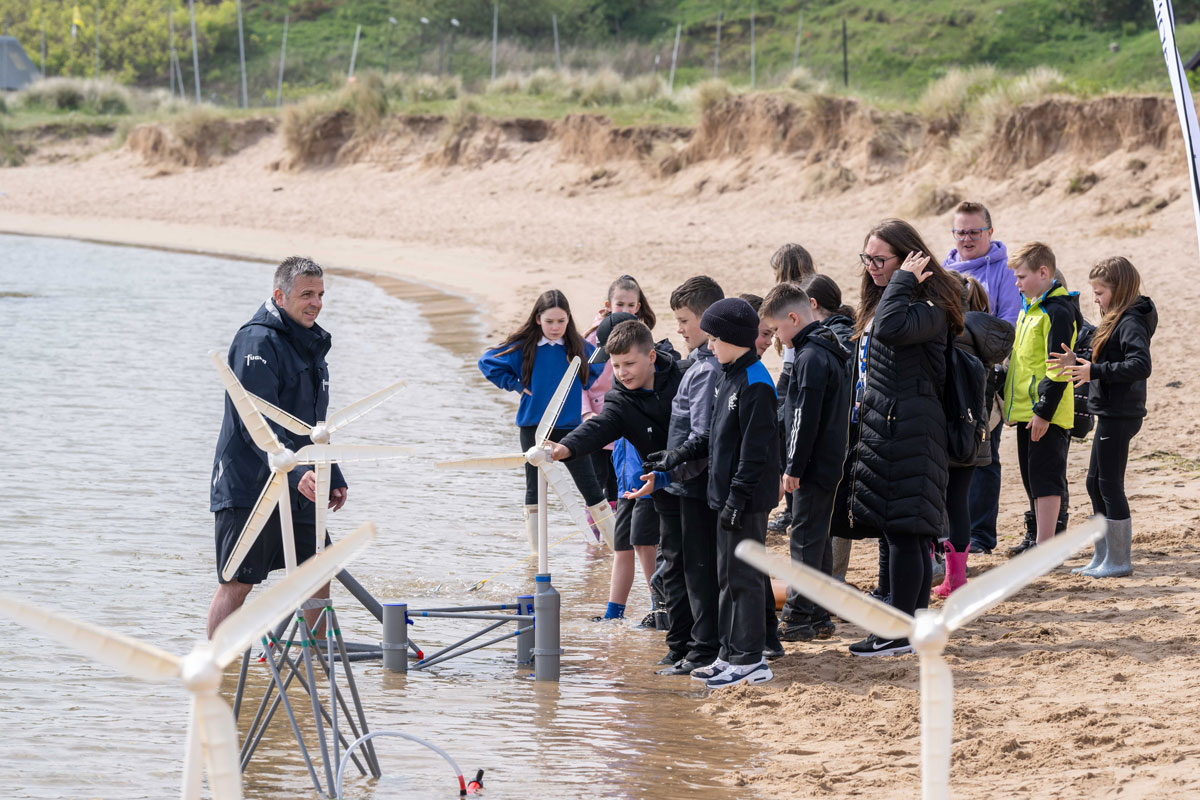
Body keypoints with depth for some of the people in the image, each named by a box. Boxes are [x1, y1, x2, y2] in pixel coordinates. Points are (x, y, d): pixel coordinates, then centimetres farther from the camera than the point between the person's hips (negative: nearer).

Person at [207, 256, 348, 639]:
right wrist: (296, 472, -33)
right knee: (236, 584, -7)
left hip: (298, 492, 9)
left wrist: (333, 478, 20)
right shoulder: (257, 342, -14)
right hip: (249, 487, -9)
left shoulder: (311, 344, 16)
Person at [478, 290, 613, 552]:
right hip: (533, 427, -1)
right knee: (534, 488, 6)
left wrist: (579, 386, 3)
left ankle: (615, 541, 6)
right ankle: (535, 550, 13)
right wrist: (515, 385, -2)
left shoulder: (577, 346, -1)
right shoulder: (524, 347, -5)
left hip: (569, 425, 1)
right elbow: (487, 362, 4)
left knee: (590, 486, 1)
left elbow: (597, 368, 17)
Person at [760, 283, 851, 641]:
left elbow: (805, 418, -21)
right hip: (831, 462, 10)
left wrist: (794, 467, -17)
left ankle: (798, 618, -4)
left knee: (805, 537, -6)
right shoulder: (833, 351, 14)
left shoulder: (810, 357, -17)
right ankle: (819, 617, 18)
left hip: (814, 464, -10)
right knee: (819, 536, 14)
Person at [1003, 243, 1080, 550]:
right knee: (1031, 478, 13)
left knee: (1045, 478, -9)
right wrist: (1010, 397, 22)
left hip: (1045, 413, -10)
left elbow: (1058, 368, -20)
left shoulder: (1058, 311, -15)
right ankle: (1041, 539, 20)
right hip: (1026, 409, 10)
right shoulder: (1029, 308, 15)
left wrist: (1044, 411, -22)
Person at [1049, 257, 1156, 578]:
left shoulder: (1131, 323, -17)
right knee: (1095, 483, 16)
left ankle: (1120, 560, 4)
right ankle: (1104, 556, 23)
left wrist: (1095, 371, -27)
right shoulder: (1118, 321, 14)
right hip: (1111, 415, 11)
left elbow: (1141, 365, -29)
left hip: (1120, 416, -11)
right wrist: (1077, 362, 7)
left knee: (1110, 485, -4)